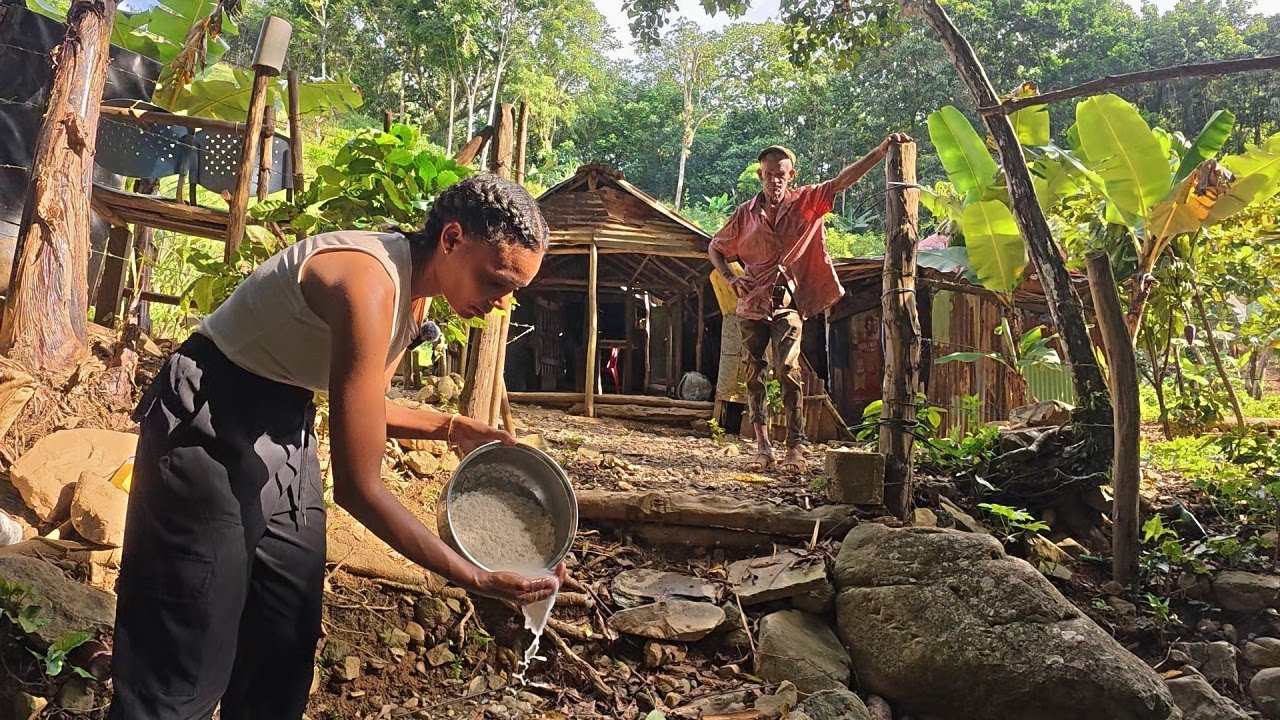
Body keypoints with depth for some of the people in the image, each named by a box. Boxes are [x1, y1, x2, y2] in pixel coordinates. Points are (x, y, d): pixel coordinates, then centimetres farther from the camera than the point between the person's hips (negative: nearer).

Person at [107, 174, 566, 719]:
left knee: (286, 651, 13)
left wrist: (450, 428, 0)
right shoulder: (370, 282, -29)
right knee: (183, 673, -6)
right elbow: (357, 486, -29)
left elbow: (362, 406, 15)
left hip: (286, 427, 9)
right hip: (208, 426, -9)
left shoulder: (413, 290, 0)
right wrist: (473, 577, -24)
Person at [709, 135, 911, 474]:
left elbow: (843, 180, -9)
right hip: (753, 303, 3)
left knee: (788, 371, -14)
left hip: (788, 303, -2)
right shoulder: (745, 213, 6)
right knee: (754, 375, 2)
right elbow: (715, 248, 16)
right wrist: (730, 278, 0)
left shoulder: (806, 202, 2)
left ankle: (795, 447, -7)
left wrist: (881, 150, -20)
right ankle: (763, 446, 9)